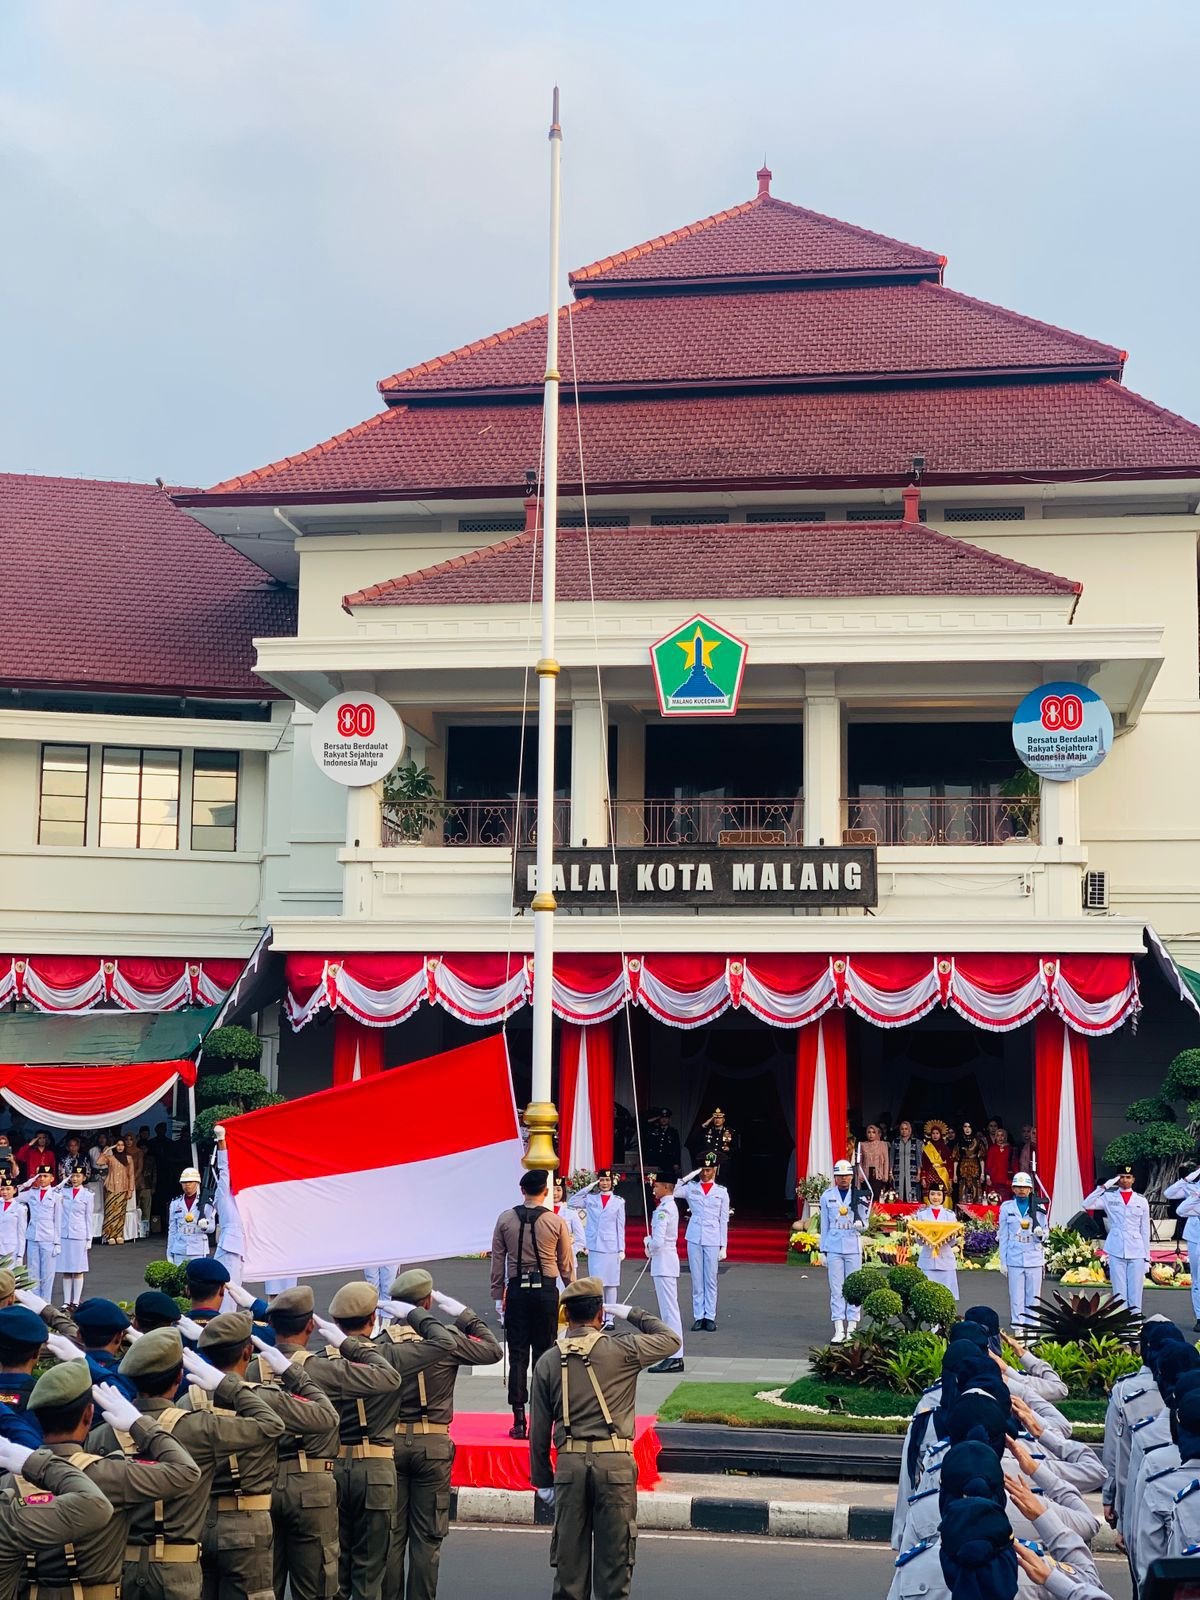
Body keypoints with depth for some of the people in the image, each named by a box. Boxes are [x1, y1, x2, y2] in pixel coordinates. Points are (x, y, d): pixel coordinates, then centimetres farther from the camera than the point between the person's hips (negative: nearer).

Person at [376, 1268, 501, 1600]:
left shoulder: (383, 1342, -6)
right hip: (434, 1446, -1)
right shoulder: (447, 1339, -7)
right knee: (427, 1536, 7)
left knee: (390, 1535, 8)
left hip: (390, 1442, 1)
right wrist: (463, 1313, 12)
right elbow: (493, 1350, 7)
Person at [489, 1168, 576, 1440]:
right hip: (546, 1290, -1)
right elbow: (566, 1264, 4)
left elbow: (497, 1261, 4)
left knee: (517, 1356, 4)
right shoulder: (556, 1222, -2)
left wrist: (498, 1296, 12)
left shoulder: (505, 1219, 0)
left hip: (516, 1290, 1)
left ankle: (519, 1421, 2)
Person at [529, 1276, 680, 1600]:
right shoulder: (621, 1350, -5)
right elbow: (670, 1340, 10)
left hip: (569, 1464, 2)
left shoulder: (548, 1362, 4)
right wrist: (634, 1315, 19)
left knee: (570, 1550, 10)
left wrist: (542, 1479, 14)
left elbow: (540, 1429, 6)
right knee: (613, 1551, 5)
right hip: (615, 1463, -2)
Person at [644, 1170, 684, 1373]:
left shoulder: (663, 1210, -18)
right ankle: (674, 1355, 18)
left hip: (663, 1263, -10)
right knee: (669, 1310, 13)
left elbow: (658, 1241, -24)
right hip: (667, 1262, 10)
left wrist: (648, 1244, -5)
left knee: (669, 1309, -8)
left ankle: (675, 1358, -8)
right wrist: (650, 1244, 7)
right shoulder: (671, 1206, 13)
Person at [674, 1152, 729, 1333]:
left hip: (712, 1240, -1)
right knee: (696, 1280, 4)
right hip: (694, 1238, 1)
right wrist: (686, 1178, -10)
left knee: (710, 1280, 2)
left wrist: (724, 1246, 2)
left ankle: (710, 1317, 7)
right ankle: (698, 1317, 8)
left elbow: (724, 1220, 6)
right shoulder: (691, 1188, 6)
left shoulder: (722, 1192, 6)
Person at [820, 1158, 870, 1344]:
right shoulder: (827, 1196, 5)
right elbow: (825, 1225, 9)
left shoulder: (860, 1196, 2)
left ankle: (852, 1329, 6)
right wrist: (823, 1250, 8)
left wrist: (860, 1224, -17)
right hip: (834, 1248, 1)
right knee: (836, 1289, 0)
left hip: (853, 1247, -1)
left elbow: (864, 1222, 8)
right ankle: (839, 1330, 2)